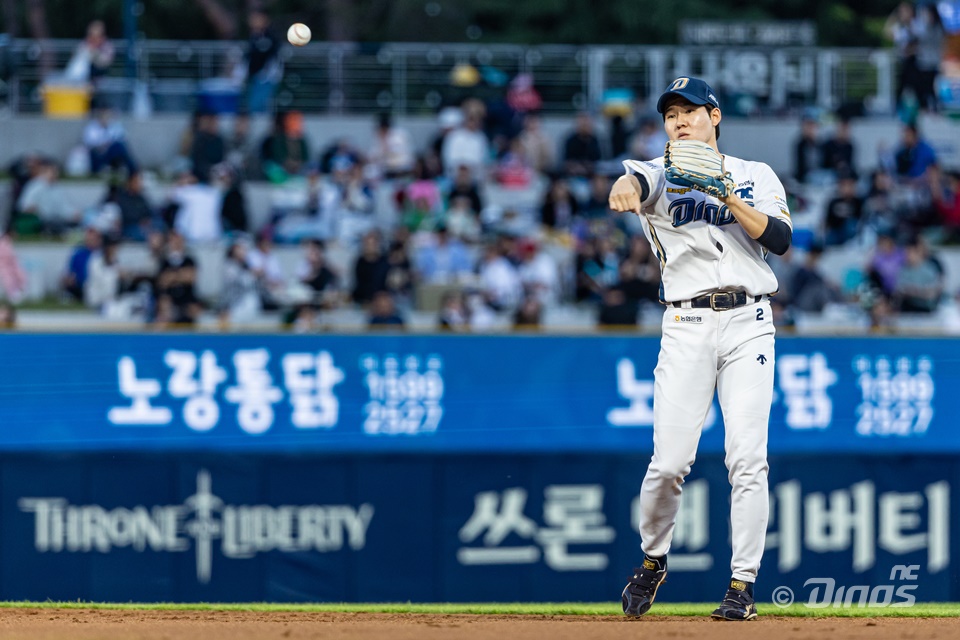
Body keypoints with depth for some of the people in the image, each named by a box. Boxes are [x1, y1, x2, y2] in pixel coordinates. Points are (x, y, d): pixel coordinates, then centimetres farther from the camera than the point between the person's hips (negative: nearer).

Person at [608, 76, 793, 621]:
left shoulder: (757, 176, 13)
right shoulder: (663, 174, 8)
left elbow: (781, 239, -3)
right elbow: (638, 178, -19)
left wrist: (728, 197, -14)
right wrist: (626, 186, -44)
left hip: (748, 323, 0)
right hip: (687, 326, 0)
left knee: (748, 458, -8)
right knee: (671, 461, -7)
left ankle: (744, 582, -2)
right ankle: (653, 559, 18)